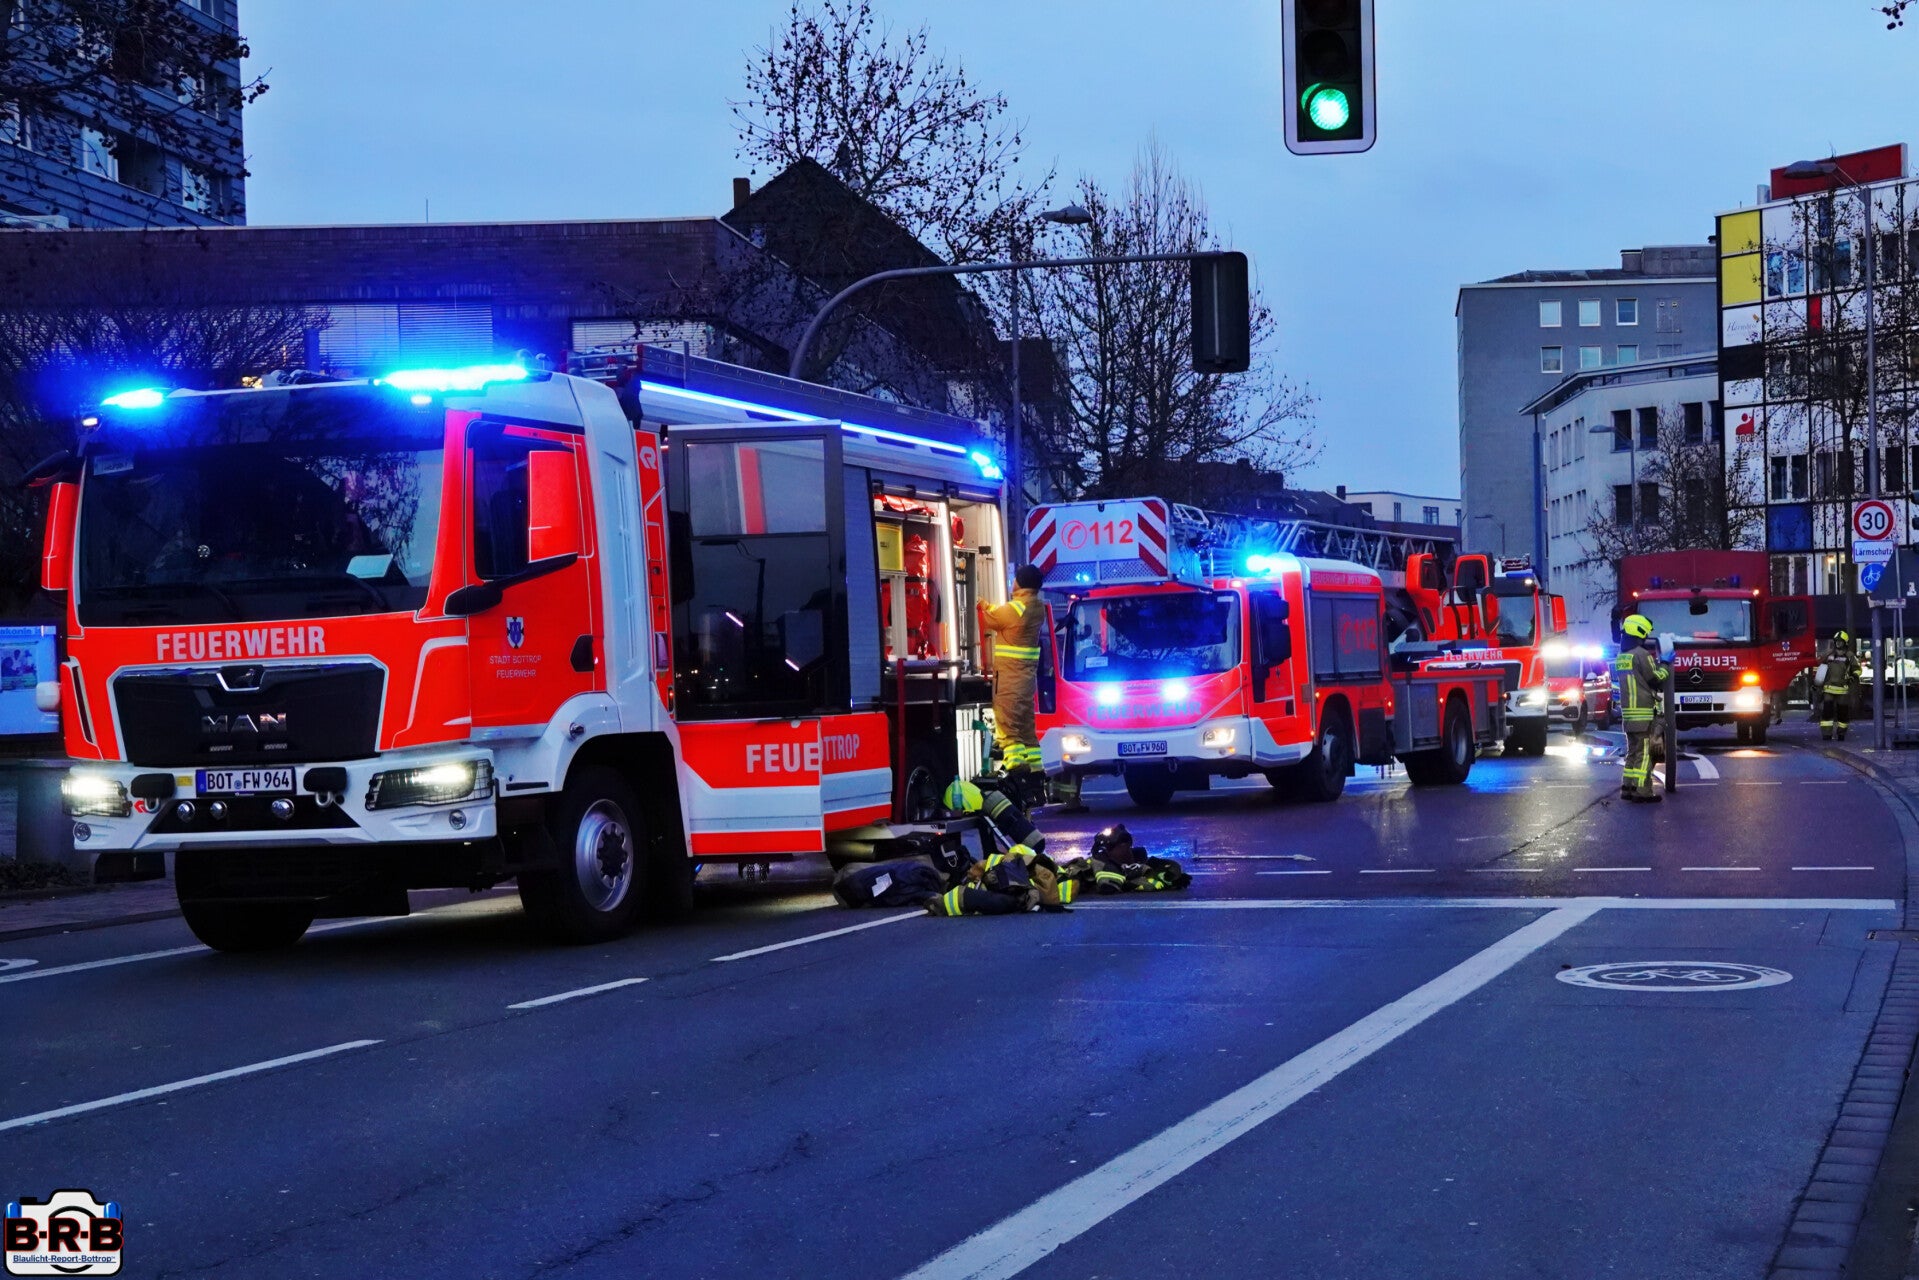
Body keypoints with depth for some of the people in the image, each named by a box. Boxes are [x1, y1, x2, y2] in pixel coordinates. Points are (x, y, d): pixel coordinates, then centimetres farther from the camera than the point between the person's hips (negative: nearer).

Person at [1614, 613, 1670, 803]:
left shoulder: (1620, 657, 14)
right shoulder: (1642, 655, -13)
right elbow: (1656, 679, -9)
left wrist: (1657, 663, 23)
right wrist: (1664, 664, 5)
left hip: (1627, 710, 8)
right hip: (1644, 711, -8)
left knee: (1633, 750, 15)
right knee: (1643, 753, -7)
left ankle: (1627, 787, 16)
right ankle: (1642, 791, -9)